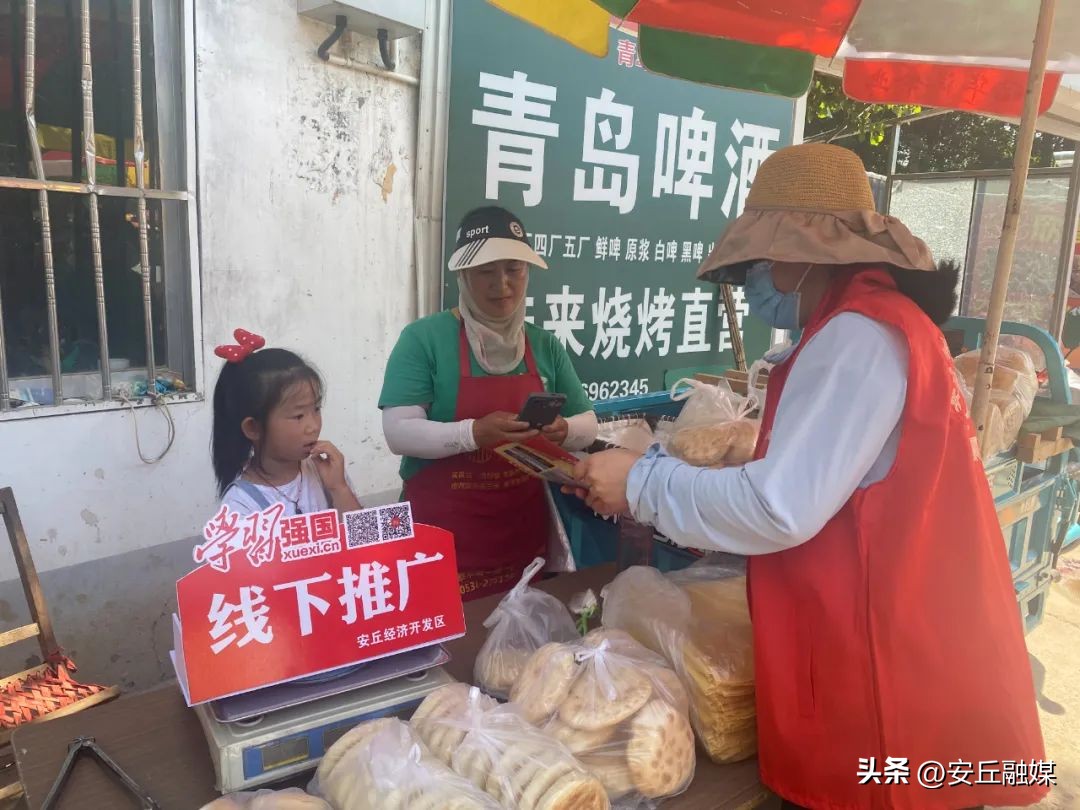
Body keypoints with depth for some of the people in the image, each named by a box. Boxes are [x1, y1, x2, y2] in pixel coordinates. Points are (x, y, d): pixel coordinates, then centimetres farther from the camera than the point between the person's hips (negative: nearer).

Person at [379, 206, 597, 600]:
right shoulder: (424, 338, -8)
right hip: (442, 534, -4)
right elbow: (399, 432, -14)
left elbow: (588, 424, 9)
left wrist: (563, 430, -14)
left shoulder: (545, 345, 5)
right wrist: (474, 433, -29)